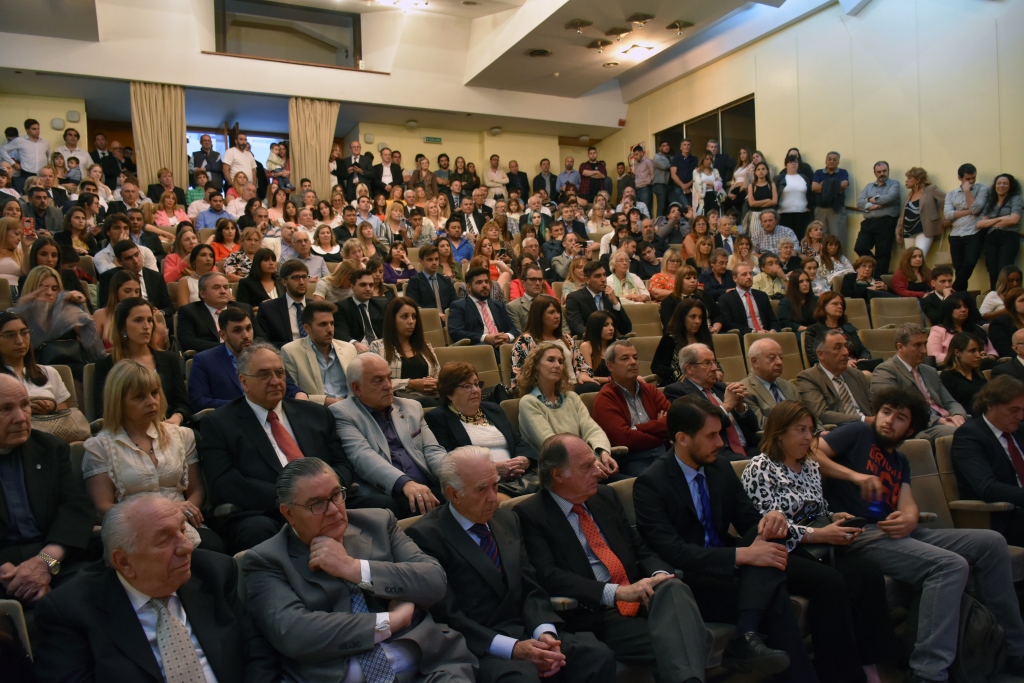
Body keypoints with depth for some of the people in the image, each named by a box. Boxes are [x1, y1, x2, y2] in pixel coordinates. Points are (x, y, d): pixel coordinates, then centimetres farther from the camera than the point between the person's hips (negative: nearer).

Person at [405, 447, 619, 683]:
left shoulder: (508, 519, 13)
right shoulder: (427, 535, -8)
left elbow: (531, 589, 11)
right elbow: (446, 616, -14)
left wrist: (544, 632, -10)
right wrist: (513, 647, -21)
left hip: (527, 633, 6)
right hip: (476, 647, -6)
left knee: (598, 655, -19)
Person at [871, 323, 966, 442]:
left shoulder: (930, 371, 27)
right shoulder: (885, 371, -2)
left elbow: (950, 402, 21)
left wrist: (958, 415, -3)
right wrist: (937, 420, -22)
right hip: (921, 430, -9)